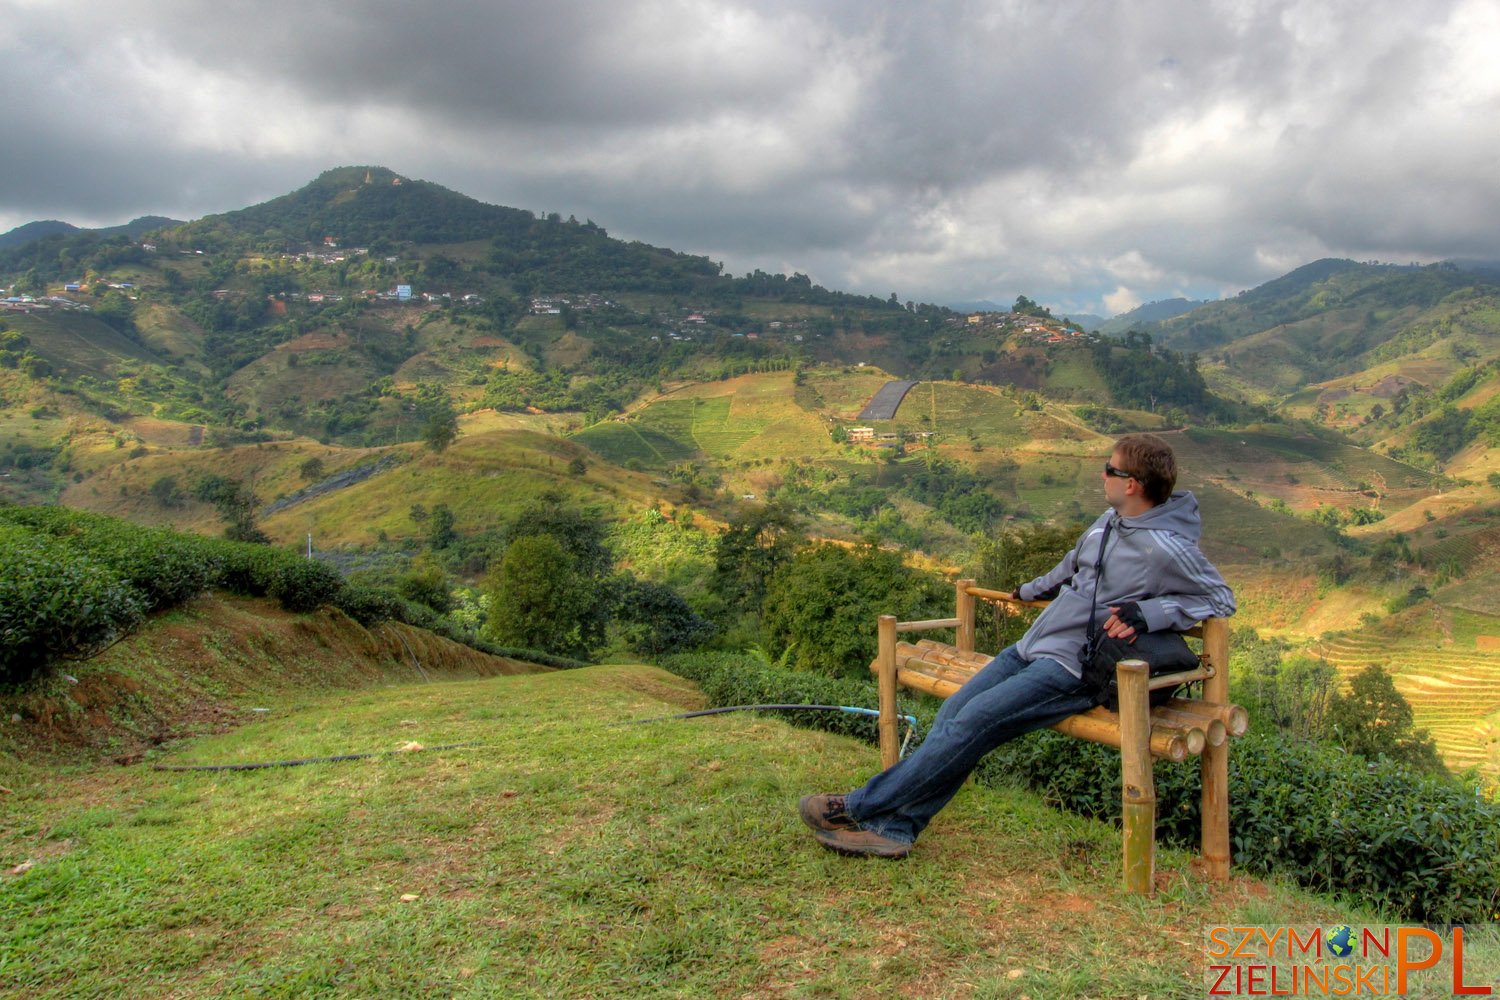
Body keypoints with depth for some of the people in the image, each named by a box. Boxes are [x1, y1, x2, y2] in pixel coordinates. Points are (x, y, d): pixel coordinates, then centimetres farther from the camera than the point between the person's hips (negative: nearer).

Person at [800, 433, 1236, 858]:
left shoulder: (1166, 549, -16)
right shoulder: (1110, 520, 10)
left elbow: (1222, 598, -9)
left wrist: (1148, 611, -22)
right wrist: (1031, 589, 41)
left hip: (1073, 668, -9)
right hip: (1032, 646, 9)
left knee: (972, 723, -17)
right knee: (954, 711, -3)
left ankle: (858, 807, -10)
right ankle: (894, 827, -3)